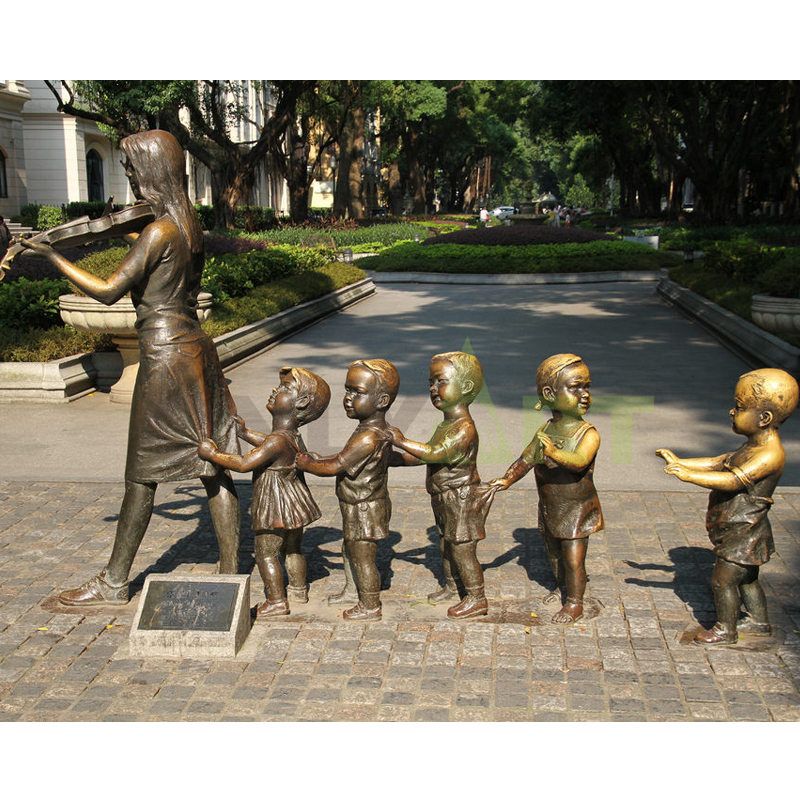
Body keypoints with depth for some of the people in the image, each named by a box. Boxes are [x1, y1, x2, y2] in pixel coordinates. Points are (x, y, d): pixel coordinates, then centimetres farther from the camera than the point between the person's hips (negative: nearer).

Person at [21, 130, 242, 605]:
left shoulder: (159, 232, -16)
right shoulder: (190, 225, 10)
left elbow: (108, 292, -16)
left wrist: (50, 255, -12)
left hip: (165, 356, -9)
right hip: (195, 347, 9)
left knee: (142, 474, 3)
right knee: (212, 465, 9)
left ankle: (114, 583, 17)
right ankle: (230, 572, 15)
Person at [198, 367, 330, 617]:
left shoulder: (279, 441, -27)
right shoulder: (293, 437, 2)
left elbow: (244, 464, -29)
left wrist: (212, 454, -20)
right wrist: (245, 432, 26)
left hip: (276, 508, -9)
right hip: (294, 503, 9)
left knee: (266, 553, 2)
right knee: (292, 549, 23)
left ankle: (277, 601, 6)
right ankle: (299, 589, 36)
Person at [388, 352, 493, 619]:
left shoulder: (464, 428, -25)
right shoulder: (447, 424, 6)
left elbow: (435, 453, -32)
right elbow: (433, 453, 16)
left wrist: (402, 442, -26)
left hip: (461, 499, -9)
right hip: (445, 498, 9)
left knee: (462, 550, 0)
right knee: (446, 545, 22)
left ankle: (477, 598, 12)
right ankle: (450, 587, 39)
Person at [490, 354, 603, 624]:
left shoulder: (588, 434, -20)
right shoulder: (546, 430, -4)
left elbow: (579, 462, -37)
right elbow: (526, 458, 2)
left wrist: (554, 452, -52)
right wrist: (507, 479, -9)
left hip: (577, 509, -5)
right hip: (549, 508, 5)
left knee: (573, 558, 1)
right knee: (554, 553, 23)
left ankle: (574, 602, 20)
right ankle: (562, 587, 46)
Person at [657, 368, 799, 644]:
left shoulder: (771, 455, -27)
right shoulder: (754, 446, 6)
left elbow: (734, 480, -35)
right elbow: (718, 462, 12)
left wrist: (689, 475, -39)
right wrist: (680, 462, 5)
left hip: (743, 532, -10)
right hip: (739, 529, 10)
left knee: (722, 580, 1)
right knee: (747, 578, 23)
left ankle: (725, 630, 17)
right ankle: (760, 621, 40)